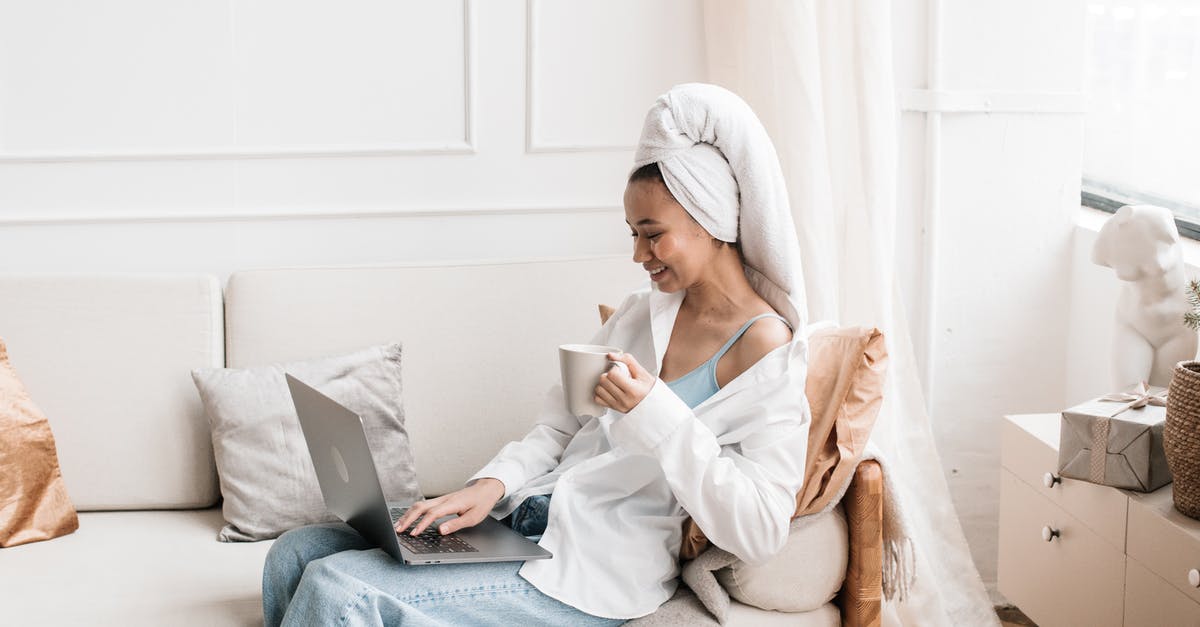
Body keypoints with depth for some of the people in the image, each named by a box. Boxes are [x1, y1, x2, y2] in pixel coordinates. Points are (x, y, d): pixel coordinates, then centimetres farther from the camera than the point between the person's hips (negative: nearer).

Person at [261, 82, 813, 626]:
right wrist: (493, 484, -6)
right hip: (524, 522, 8)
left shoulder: (766, 351, -10)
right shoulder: (641, 311, 13)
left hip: (596, 569, -8)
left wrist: (655, 413, -24)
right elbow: (559, 426, 14)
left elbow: (760, 532, -18)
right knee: (297, 553, -2)